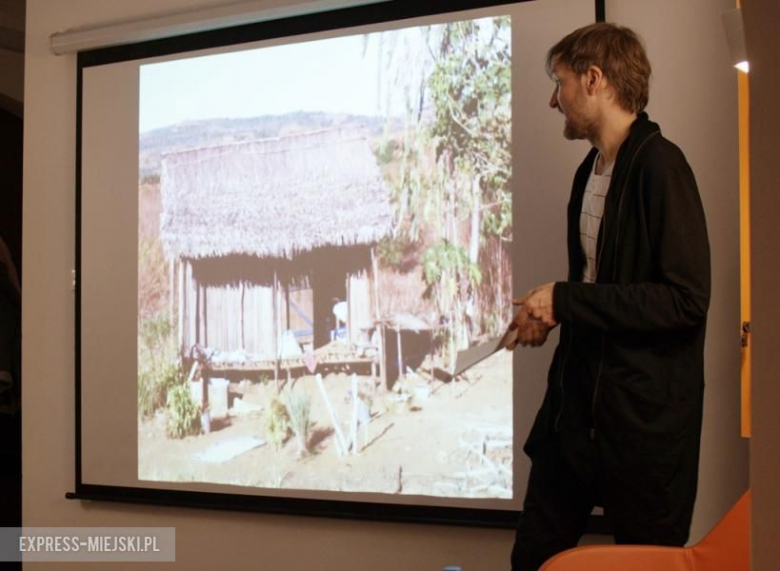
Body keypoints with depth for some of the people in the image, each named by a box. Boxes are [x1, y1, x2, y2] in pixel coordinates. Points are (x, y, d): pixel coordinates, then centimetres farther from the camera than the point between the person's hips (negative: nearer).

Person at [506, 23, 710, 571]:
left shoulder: (659, 164, -15)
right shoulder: (590, 171, 11)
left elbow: (688, 299, -23)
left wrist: (565, 300, -18)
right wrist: (551, 314, 2)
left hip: (646, 411, -8)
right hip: (579, 402, 8)